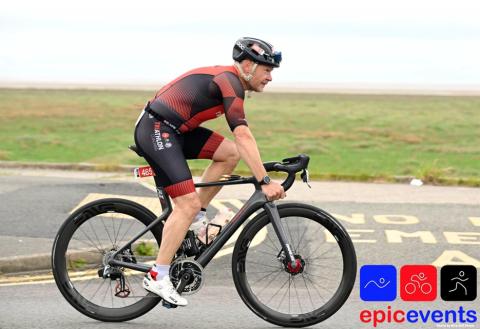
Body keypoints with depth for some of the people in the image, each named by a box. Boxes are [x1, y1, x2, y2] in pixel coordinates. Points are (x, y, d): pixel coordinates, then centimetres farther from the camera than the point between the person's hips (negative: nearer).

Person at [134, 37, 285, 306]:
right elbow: (243, 136, -26)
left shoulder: (228, 79, 14)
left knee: (230, 153, 2)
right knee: (189, 203, -14)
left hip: (175, 129, 10)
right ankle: (158, 277, -8)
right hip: (156, 130, -10)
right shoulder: (229, 82, -16)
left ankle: (196, 217, 9)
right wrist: (265, 181, -28)